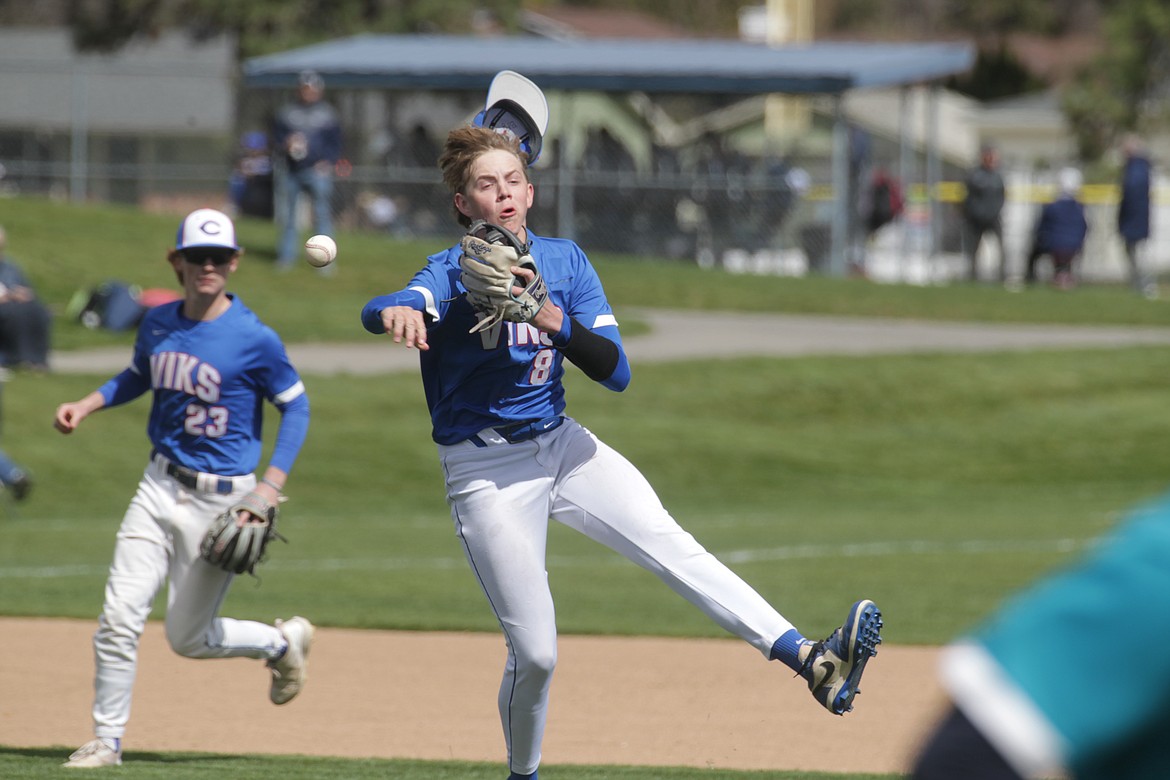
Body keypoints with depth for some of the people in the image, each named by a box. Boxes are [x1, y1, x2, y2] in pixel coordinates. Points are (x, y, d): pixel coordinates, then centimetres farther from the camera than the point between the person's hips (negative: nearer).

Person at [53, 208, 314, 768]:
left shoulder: (254, 339, -14)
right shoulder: (157, 323, 3)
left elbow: (296, 406, -4)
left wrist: (271, 485, -13)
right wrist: (87, 405, 6)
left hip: (222, 499, -4)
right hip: (160, 486, 5)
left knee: (188, 638, 4)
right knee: (119, 617, -7)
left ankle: (283, 643, 32)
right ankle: (107, 740, 6)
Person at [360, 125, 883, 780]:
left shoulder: (564, 260, 2)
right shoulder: (454, 272, -11)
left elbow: (615, 371, -6)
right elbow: (379, 310, -35)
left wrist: (552, 319, -24)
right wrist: (397, 310, -60)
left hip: (561, 444, 3)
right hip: (485, 472, -3)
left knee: (668, 542, -19)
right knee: (535, 653, -7)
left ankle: (809, 660, -31)